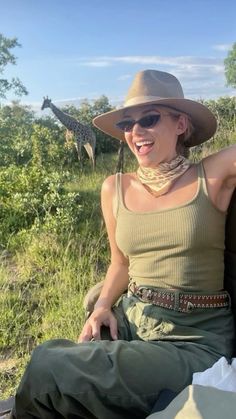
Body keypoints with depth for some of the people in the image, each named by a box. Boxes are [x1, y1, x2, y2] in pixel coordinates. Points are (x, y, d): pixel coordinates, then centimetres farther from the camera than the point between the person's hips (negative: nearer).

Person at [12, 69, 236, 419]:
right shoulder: (115, 189, 4)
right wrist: (103, 305, 0)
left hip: (197, 338, -4)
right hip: (129, 322, 4)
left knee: (48, 371, -20)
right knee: (49, 360, -20)